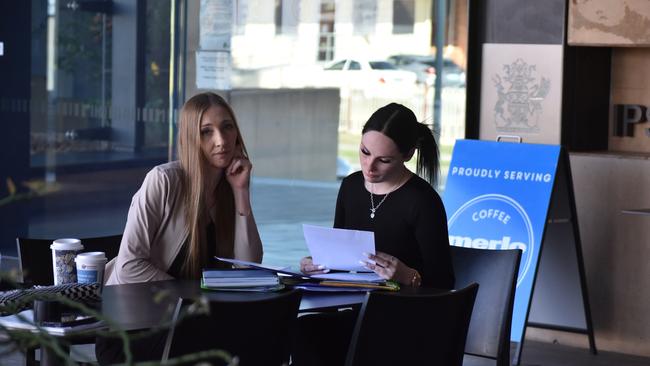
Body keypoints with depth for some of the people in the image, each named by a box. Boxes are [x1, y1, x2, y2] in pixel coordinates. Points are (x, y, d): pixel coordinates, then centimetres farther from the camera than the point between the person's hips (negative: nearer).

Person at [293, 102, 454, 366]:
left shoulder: (423, 201, -11)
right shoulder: (351, 187, 9)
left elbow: (443, 283, -8)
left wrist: (408, 276, -28)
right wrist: (318, 264, -3)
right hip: (355, 311, 6)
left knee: (308, 332, -30)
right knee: (303, 330, -29)